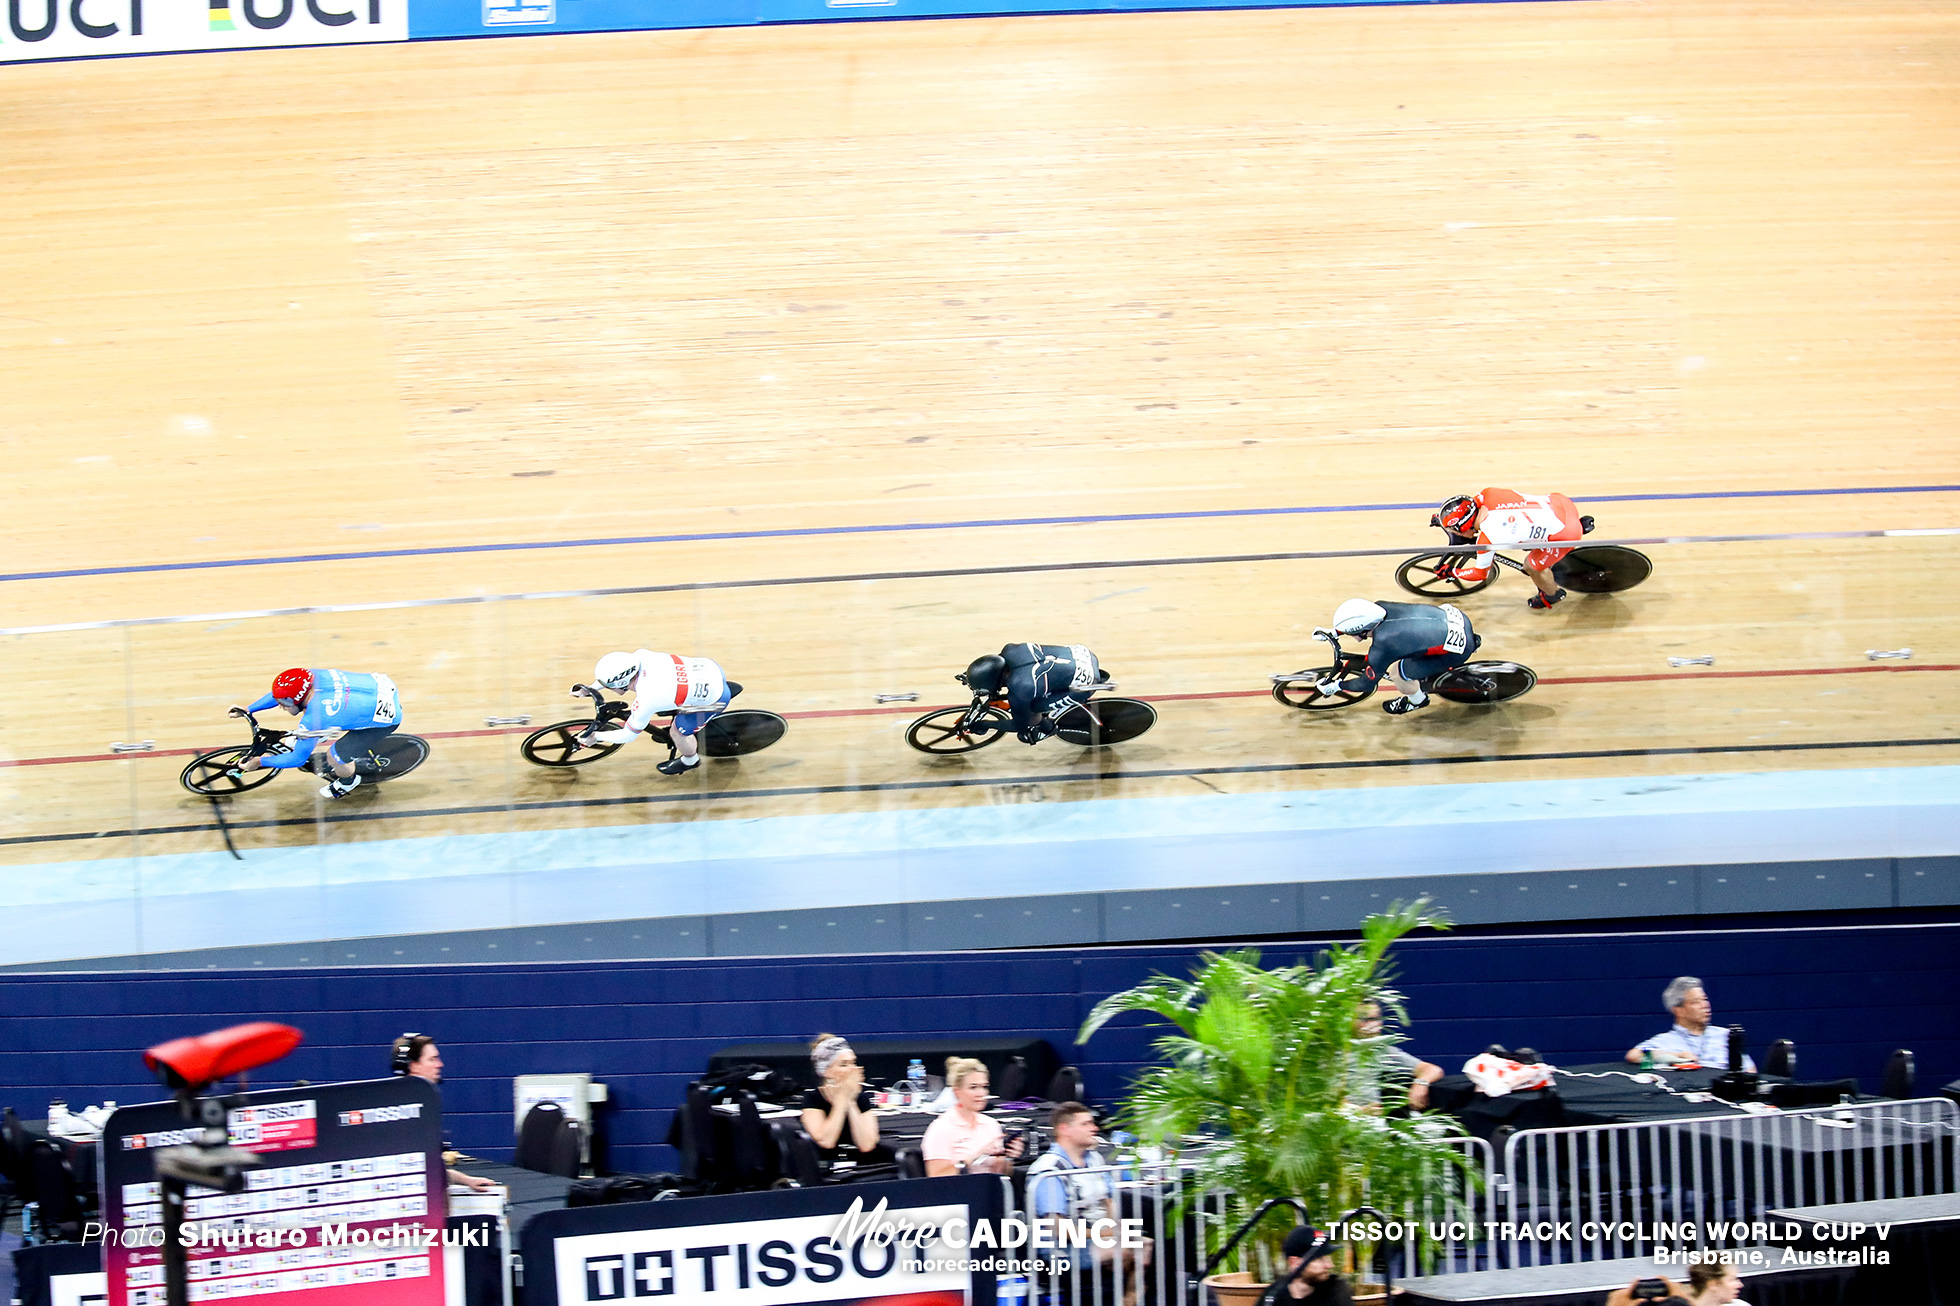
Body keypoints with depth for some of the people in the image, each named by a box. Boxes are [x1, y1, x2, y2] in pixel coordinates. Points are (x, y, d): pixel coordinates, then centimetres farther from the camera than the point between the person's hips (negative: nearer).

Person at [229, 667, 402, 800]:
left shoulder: (313, 719, -29)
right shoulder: (313, 677, -11)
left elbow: (298, 759, -15)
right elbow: (283, 692, 11)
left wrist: (259, 762, -5)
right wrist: (248, 709, 13)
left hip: (386, 719, -8)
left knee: (334, 757, -4)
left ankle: (348, 781, 28)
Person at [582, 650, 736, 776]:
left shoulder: (645, 701, -28)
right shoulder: (641, 656, -14)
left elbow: (627, 736, -10)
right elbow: (619, 670, 10)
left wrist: (596, 736, 3)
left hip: (716, 698, -7)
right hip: (712, 667, 7)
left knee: (677, 731, 10)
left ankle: (690, 761, 39)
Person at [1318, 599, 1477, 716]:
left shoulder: (1381, 649, -20)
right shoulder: (1379, 607, -5)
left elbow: (1367, 683, -3)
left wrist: (1337, 686, 10)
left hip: (1457, 649, -7)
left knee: (1395, 673, -2)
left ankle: (1418, 701, 25)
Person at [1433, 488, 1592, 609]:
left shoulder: (1486, 539, -22)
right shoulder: (1488, 494, -9)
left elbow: (1480, 574, -2)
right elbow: (1470, 503, 18)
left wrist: (1451, 572, 13)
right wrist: (1441, 516, 27)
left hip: (1565, 533, -7)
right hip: (1560, 502, 7)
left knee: (1532, 566, 15)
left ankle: (1552, 595, 43)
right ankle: (1579, 525, 49)